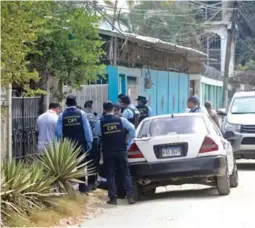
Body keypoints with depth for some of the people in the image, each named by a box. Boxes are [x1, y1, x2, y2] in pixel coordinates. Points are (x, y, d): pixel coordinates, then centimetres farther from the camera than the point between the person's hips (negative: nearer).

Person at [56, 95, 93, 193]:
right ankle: (82, 187, 7)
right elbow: (87, 128, -7)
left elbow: (58, 131, -4)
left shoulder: (62, 115, -3)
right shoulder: (81, 113, -6)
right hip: (80, 143, 0)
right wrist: (89, 141, -1)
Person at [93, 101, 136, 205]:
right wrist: (128, 143, 3)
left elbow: (96, 133, 4)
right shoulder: (121, 120, -2)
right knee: (126, 174, 6)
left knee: (110, 175, 7)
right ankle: (130, 196, 0)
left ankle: (113, 198, 3)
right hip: (121, 150, 1)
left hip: (107, 152, 0)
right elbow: (132, 129, -4)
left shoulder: (100, 122, -4)